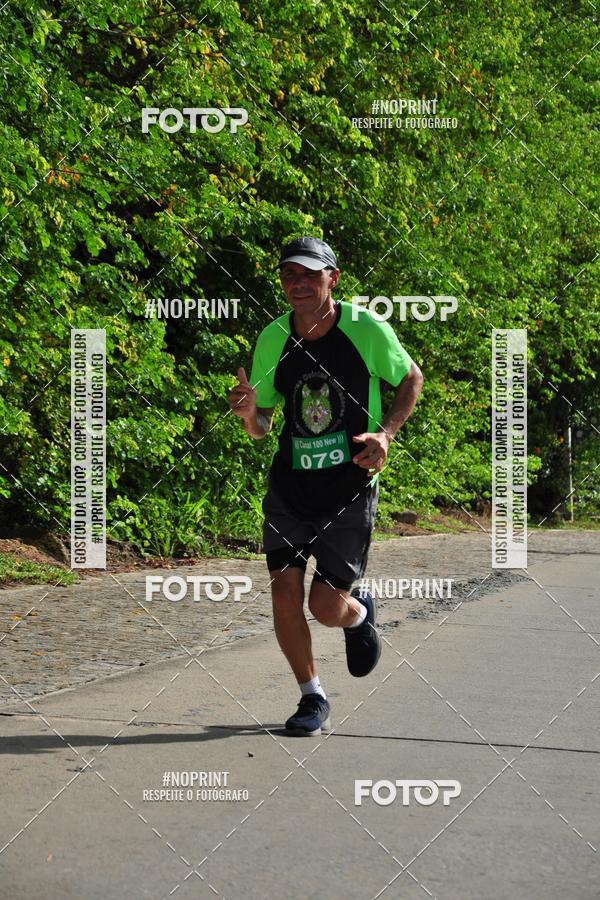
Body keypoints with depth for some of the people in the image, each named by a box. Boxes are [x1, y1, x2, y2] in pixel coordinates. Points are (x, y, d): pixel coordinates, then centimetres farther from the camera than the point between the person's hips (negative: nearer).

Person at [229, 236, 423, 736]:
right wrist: (248, 413, -17)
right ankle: (313, 698, 12)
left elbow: (411, 378, 7)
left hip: (350, 488, -3)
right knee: (285, 590, -8)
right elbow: (261, 427, 7)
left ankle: (361, 613, 34)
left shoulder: (367, 329, -10)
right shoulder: (272, 339, -1)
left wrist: (385, 434, -8)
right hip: (290, 484, 3)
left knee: (327, 607, -4)